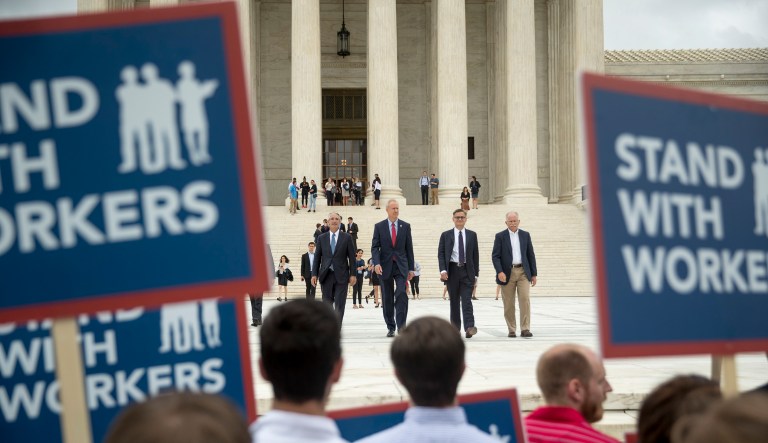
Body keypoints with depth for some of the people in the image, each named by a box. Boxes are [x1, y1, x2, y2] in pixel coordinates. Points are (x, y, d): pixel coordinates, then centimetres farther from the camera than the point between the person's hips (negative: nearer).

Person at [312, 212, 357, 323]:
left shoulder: (346, 237, 5)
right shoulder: (321, 238, 9)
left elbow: (352, 257, 3)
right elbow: (317, 258, 8)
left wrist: (353, 274, -3)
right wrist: (314, 274, 1)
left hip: (341, 276, -1)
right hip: (326, 275, 2)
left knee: (339, 305, -4)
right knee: (327, 304, 5)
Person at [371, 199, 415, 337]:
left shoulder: (405, 226, 5)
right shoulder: (379, 226, 3)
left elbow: (409, 248, 7)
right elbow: (375, 247, -1)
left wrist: (411, 268, 5)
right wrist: (376, 263, -17)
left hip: (401, 266, 0)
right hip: (385, 266, 0)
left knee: (401, 295, -14)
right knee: (387, 299, 6)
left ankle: (401, 327, -14)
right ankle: (390, 327, 17)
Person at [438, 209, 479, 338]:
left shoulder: (472, 235, 9)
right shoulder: (446, 235, 6)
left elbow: (475, 254, 9)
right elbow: (441, 254, 2)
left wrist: (476, 273, 4)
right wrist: (443, 270, -11)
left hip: (467, 271, 0)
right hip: (452, 270, 1)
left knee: (466, 300, -11)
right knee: (454, 301, 6)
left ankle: (469, 328, -21)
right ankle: (455, 328, 13)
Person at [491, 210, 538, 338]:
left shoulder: (525, 235, 10)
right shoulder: (500, 236, 2)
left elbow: (531, 255, 12)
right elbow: (495, 256, -4)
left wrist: (533, 274, 8)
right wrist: (499, 272, -18)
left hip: (523, 272, 1)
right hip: (507, 273, -1)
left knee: (525, 299, -10)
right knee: (508, 303, 2)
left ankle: (525, 329, -9)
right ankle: (511, 330, 11)